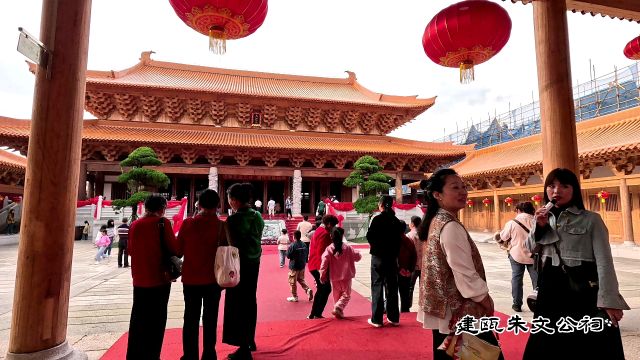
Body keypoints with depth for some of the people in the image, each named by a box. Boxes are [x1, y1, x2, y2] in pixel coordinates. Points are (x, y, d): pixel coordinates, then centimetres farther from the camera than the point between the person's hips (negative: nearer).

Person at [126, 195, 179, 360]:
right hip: (159, 278, -5)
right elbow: (175, 248, -13)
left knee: (138, 318, 16)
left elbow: (130, 250, 14)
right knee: (156, 319, 6)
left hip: (139, 279, 5)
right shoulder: (162, 223, -11)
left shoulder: (135, 224, 4)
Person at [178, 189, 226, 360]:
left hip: (190, 278, 1)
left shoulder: (187, 223, -8)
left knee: (191, 319, 13)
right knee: (210, 319, 12)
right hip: (213, 279, -1)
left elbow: (178, 251, -1)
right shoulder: (222, 226, -10)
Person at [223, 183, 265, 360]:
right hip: (254, 263, 7)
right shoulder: (258, 216, 3)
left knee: (238, 304, 4)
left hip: (240, 264, -7)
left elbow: (231, 245, -14)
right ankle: (249, 340, 34)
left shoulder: (234, 219, -18)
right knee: (250, 301, 19)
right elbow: (256, 240, 7)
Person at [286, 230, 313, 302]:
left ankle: (294, 297, 16)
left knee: (292, 282, 9)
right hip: (302, 266, 6)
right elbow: (306, 255, 6)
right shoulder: (304, 245, -2)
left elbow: (288, 256, -13)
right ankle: (308, 290, 3)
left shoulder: (292, 246, -19)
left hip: (294, 267, -6)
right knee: (301, 279, 22)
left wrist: (287, 250, 3)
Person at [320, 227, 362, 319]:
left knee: (336, 296, 19)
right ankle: (338, 307, -12)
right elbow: (358, 256, -2)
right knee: (346, 295, 10)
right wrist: (357, 252, 20)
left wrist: (322, 276, -8)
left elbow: (324, 262, -15)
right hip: (346, 276, -2)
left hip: (334, 278, 2)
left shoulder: (329, 249, -9)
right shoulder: (347, 248, -9)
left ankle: (339, 313, 24)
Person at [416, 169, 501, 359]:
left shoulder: (435, 222, 8)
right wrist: (487, 302, -6)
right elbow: (465, 273, -21)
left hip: (443, 309, 10)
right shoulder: (451, 226, -21)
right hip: (459, 312, -9)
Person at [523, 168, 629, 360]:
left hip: (584, 289, -4)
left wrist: (608, 300, -18)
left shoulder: (591, 219, -4)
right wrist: (539, 226, -8)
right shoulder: (543, 218, 9)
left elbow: (604, 261, -10)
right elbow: (530, 250, 6)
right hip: (551, 289, 4)